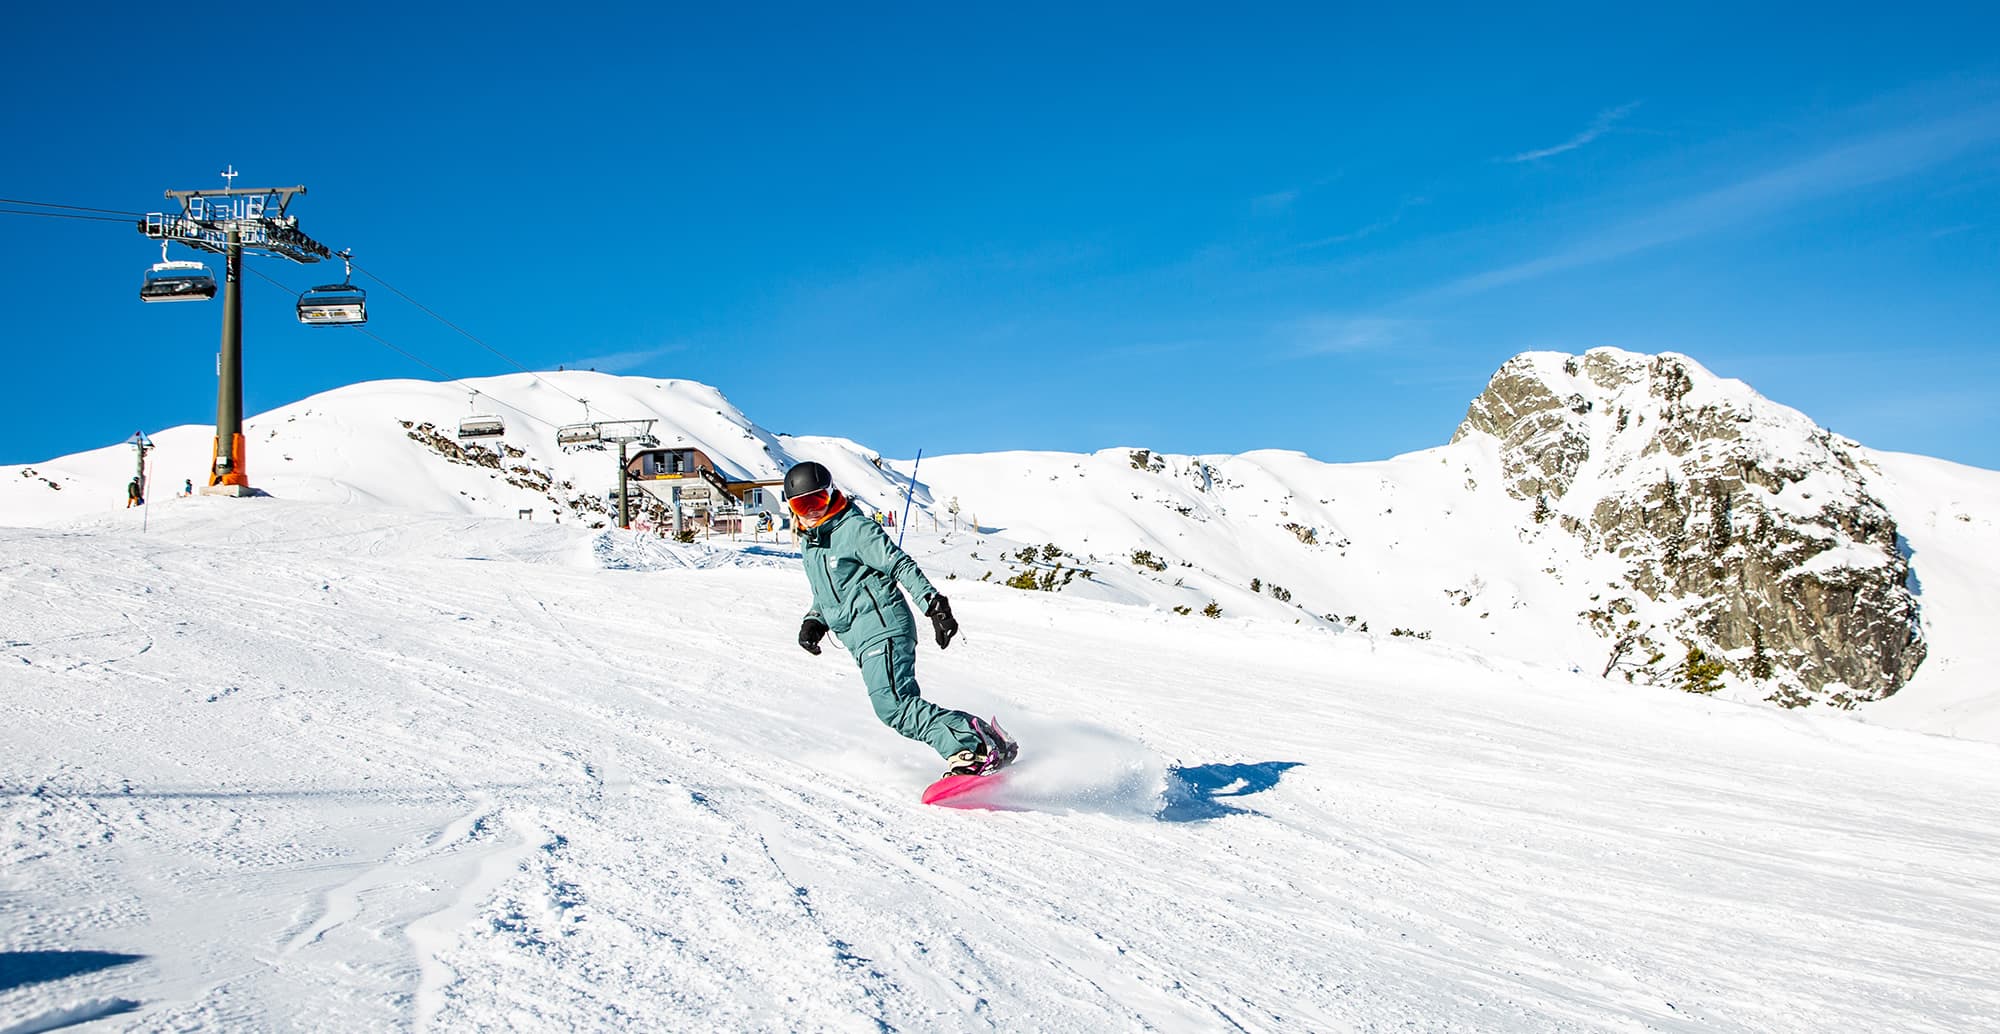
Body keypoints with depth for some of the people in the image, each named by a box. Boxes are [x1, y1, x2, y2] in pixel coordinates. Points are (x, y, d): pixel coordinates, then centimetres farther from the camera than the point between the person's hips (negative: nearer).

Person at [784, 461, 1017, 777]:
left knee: (893, 705, -24)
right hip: (863, 642, 9)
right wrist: (814, 622, 12)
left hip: (882, 627, -9)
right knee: (903, 706, -1)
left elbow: (901, 565, -12)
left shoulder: (855, 528, -6)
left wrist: (934, 604, -21)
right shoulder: (809, 544, 19)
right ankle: (980, 736, -1)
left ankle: (971, 749, -26)